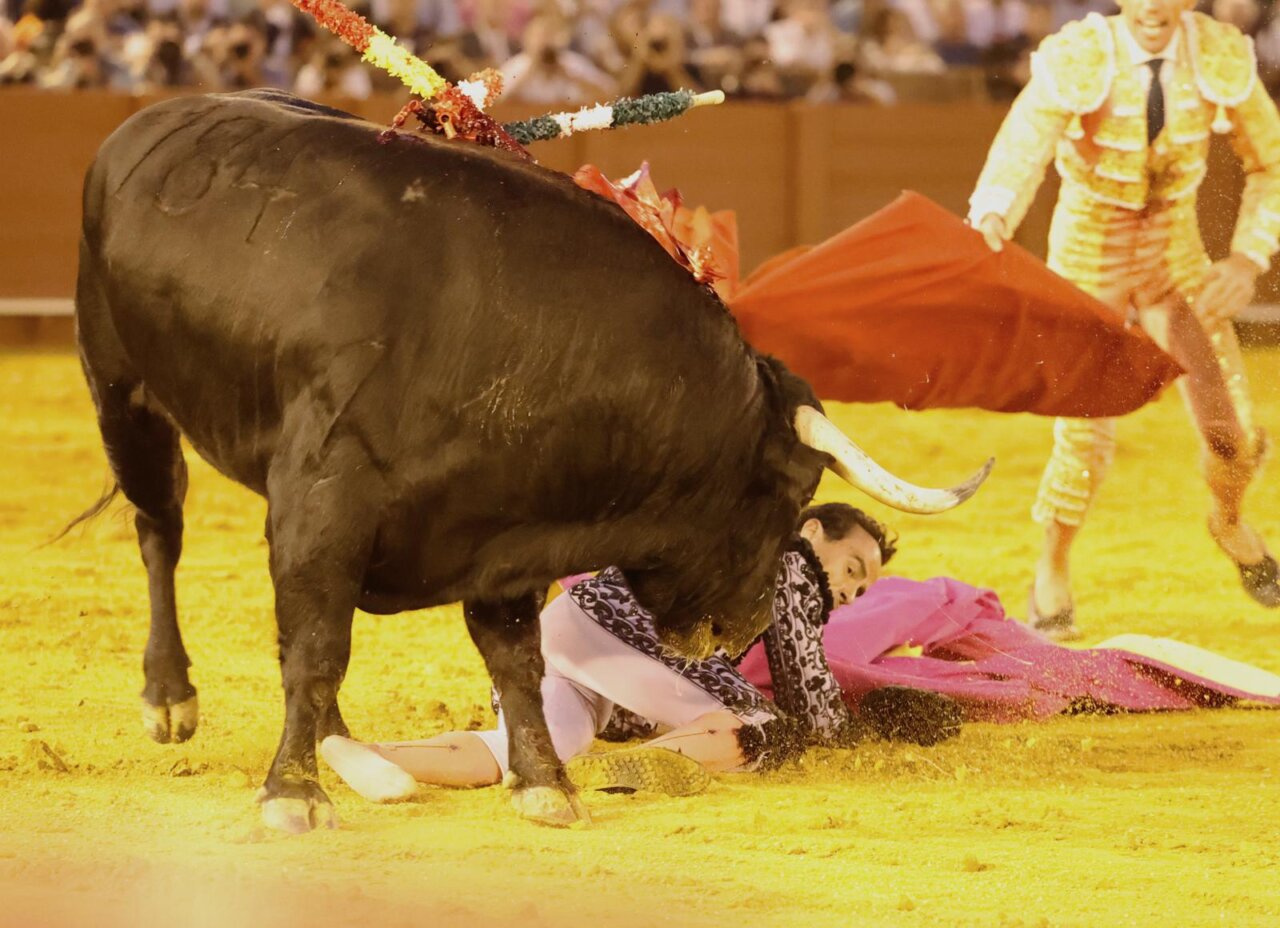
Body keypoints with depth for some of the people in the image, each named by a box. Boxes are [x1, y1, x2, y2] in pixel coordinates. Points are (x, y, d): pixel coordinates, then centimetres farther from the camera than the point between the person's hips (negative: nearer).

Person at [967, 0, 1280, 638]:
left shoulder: (1222, 57, -14)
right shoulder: (1076, 61, -24)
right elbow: (1016, 160, -39)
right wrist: (990, 221, -60)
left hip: (1175, 250, 3)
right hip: (1089, 252, -3)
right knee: (1084, 435, -12)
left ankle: (1228, 523, 35)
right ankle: (1051, 573, 16)